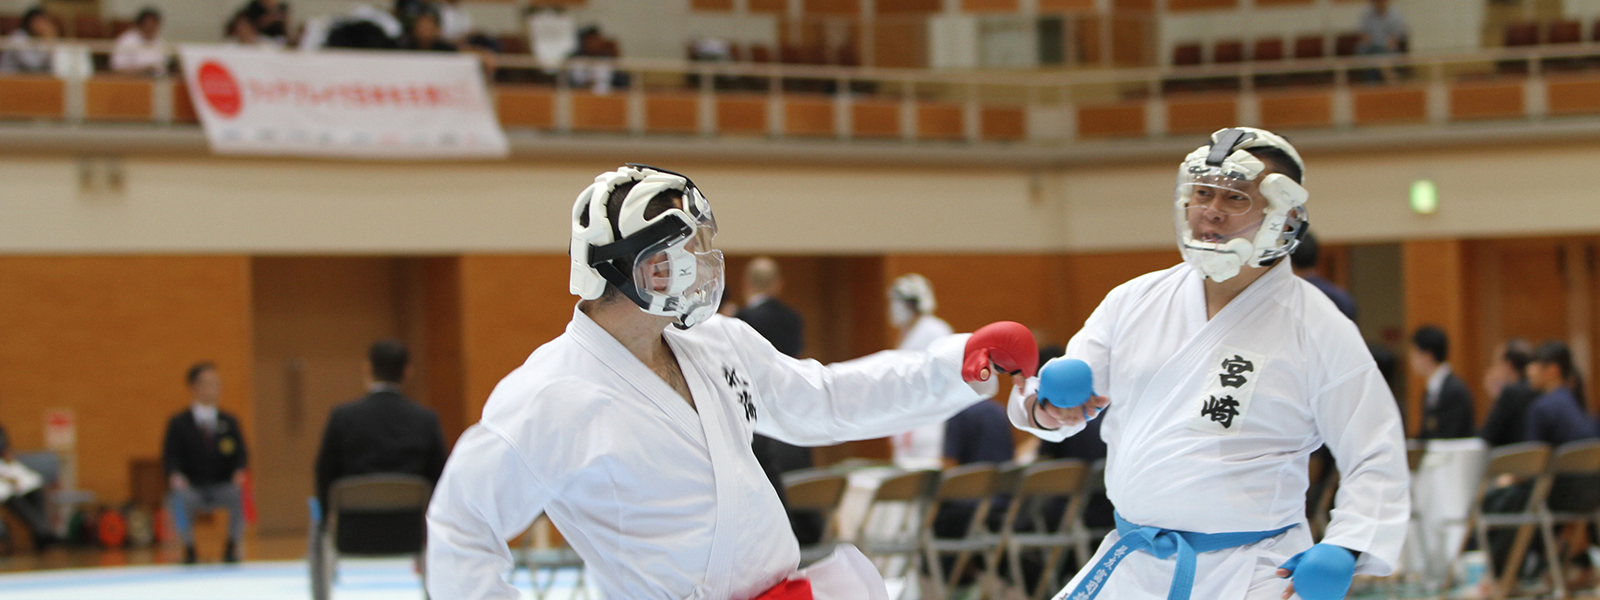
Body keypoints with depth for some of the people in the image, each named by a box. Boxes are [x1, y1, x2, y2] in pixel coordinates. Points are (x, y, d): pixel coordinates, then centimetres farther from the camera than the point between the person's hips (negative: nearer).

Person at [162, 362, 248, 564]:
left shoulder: (229, 422, 11)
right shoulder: (178, 424, 4)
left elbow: (240, 454, 5)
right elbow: (170, 457, -4)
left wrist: (239, 472, -19)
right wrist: (175, 476, -26)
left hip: (222, 488, 2)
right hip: (191, 488, -2)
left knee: (240, 494, -30)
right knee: (181, 498, -35)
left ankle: (232, 547, -9)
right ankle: (188, 549, -13)